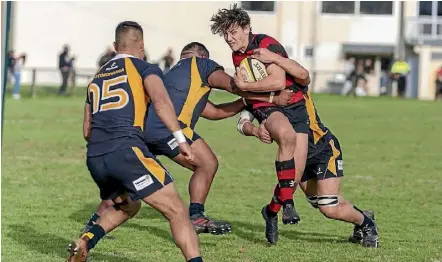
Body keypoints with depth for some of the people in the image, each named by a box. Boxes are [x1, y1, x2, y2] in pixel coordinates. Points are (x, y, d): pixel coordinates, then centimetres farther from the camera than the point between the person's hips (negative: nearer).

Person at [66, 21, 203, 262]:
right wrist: (180, 138, -16)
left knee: (127, 206, 31)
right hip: (126, 150, -6)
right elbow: (161, 101, -12)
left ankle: (86, 240, 10)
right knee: (177, 211, -5)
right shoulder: (145, 68, 9)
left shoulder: (97, 78, 27)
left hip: (94, 157, 6)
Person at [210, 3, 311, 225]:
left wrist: (244, 85, -17)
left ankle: (272, 210, 16)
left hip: (294, 105, -2)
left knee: (294, 174, -10)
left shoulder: (267, 45, -13)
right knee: (286, 134, -36)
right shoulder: (237, 56, 11)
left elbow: (278, 82, -25)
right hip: (267, 108, 3)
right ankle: (287, 203, -34)